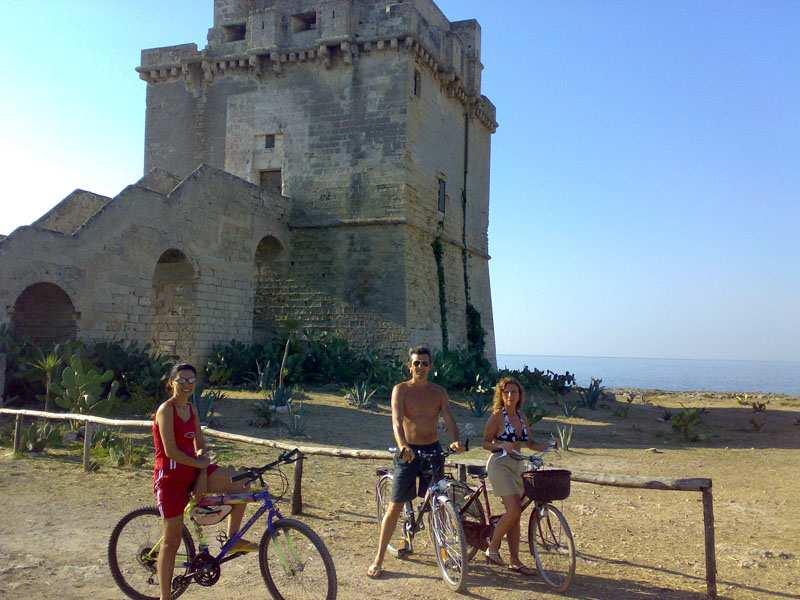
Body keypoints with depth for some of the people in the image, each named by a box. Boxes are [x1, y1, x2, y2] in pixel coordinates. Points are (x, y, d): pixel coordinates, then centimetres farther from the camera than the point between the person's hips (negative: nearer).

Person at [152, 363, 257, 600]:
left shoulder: (191, 409, 8)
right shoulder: (166, 409, -15)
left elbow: (200, 446, 7)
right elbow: (170, 451, -21)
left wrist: (202, 475, -6)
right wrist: (200, 464, -12)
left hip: (192, 470, 7)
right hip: (170, 476, -7)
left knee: (240, 485, -5)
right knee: (172, 540, 0)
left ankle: (233, 539, 13)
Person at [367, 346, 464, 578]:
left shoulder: (439, 392, 5)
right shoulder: (401, 390, -5)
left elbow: (449, 419, -6)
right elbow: (397, 420, -18)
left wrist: (456, 440, -28)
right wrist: (402, 445, -37)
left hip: (433, 450, 3)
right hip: (409, 452, -2)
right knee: (395, 507, -1)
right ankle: (378, 559, 7)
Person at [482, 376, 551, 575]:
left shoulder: (521, 416, 10)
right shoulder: (497, 416, -8)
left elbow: (530, 443, 15)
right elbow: (485, 443, -7)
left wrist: (546, 446, -3)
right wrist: (502, 445, -25)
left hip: (517, 466, 7)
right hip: (500, 465, -6)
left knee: (515, 514, 6)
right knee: (513, 511, -16)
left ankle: (514, 560, 13)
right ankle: (492, 549, 2)